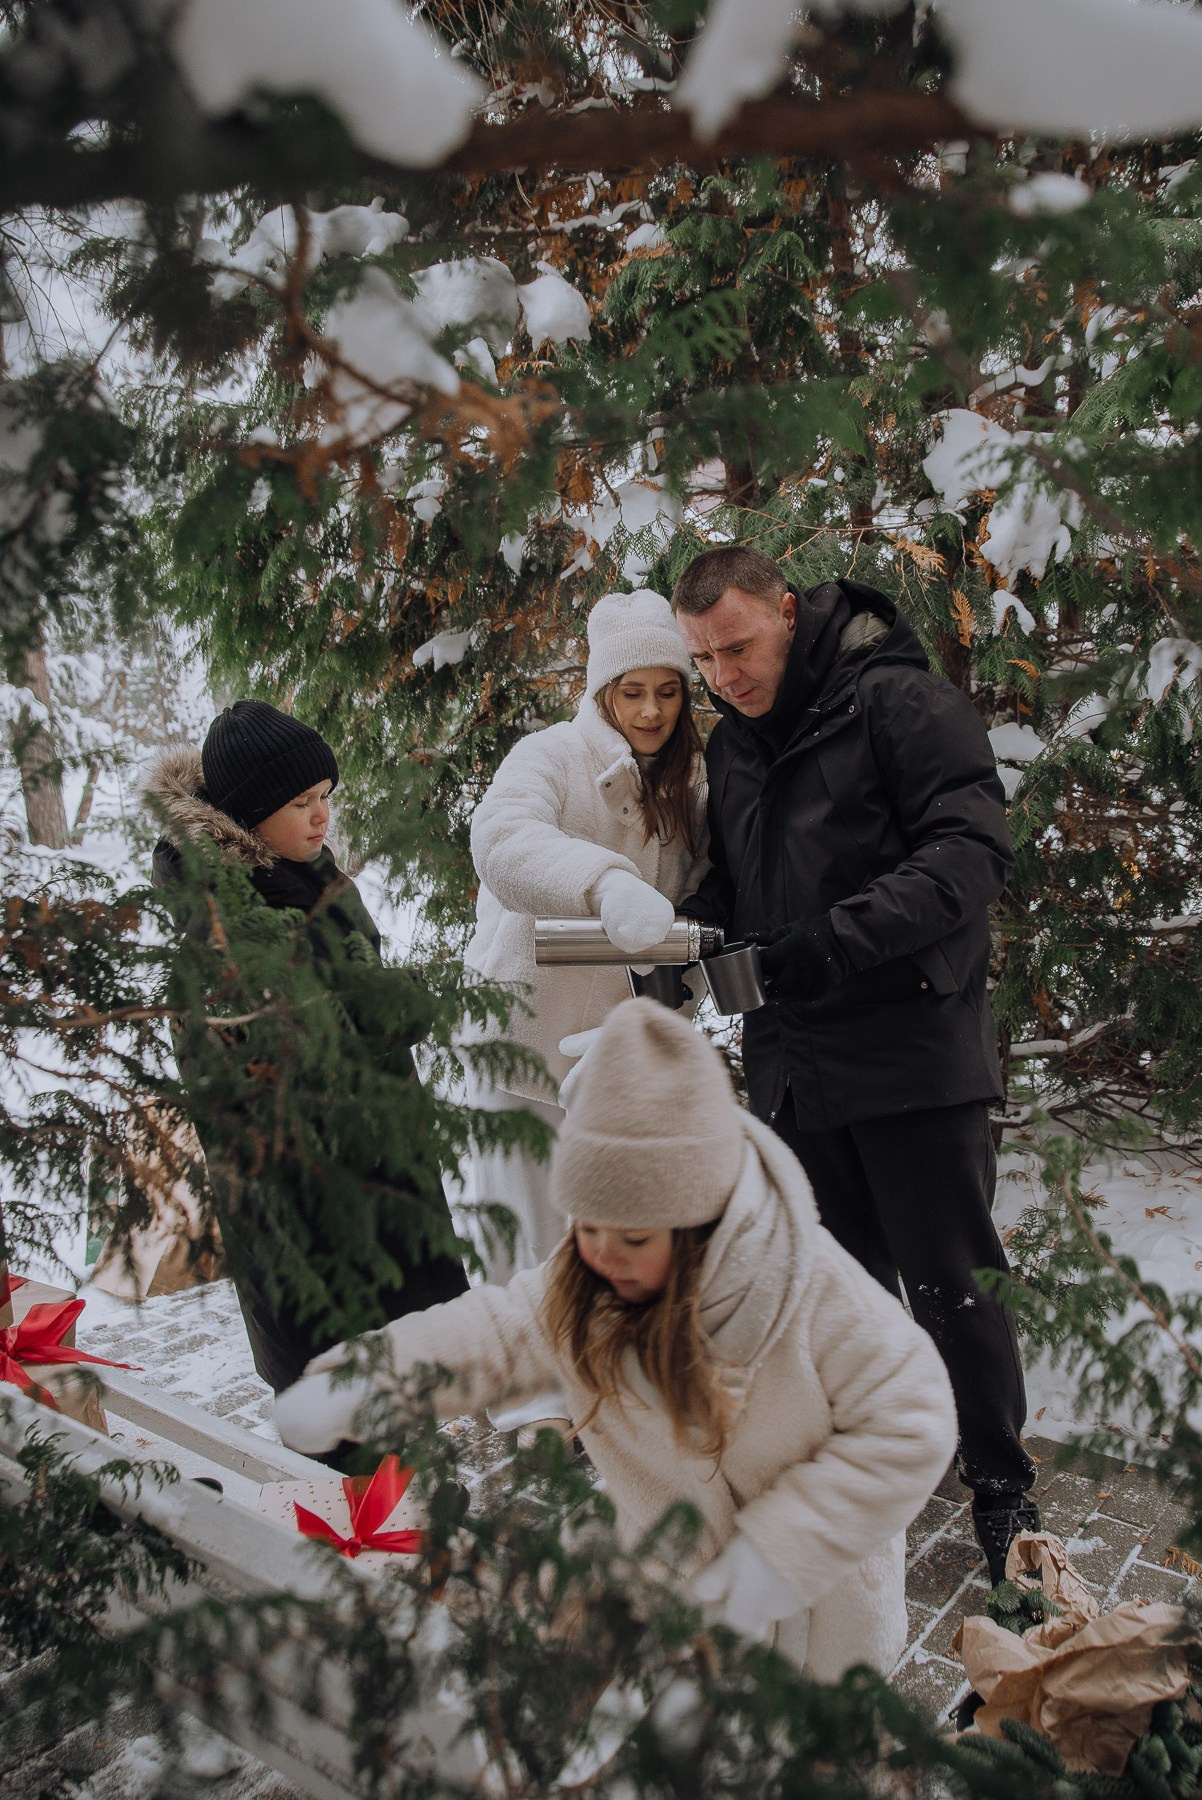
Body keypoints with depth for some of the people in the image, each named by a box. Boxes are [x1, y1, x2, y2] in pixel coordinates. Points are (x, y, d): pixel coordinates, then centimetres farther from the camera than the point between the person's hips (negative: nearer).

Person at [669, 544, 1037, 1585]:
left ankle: (1002, 1485, 25)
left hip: (915, 1049, -6)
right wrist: (695, 925, -3)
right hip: (793, 1058, 7)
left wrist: (844, 934, -29)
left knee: (952, 1282, 4)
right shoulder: (732, 744, 13)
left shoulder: (898, 699, -11)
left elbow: (976, 847, -18)